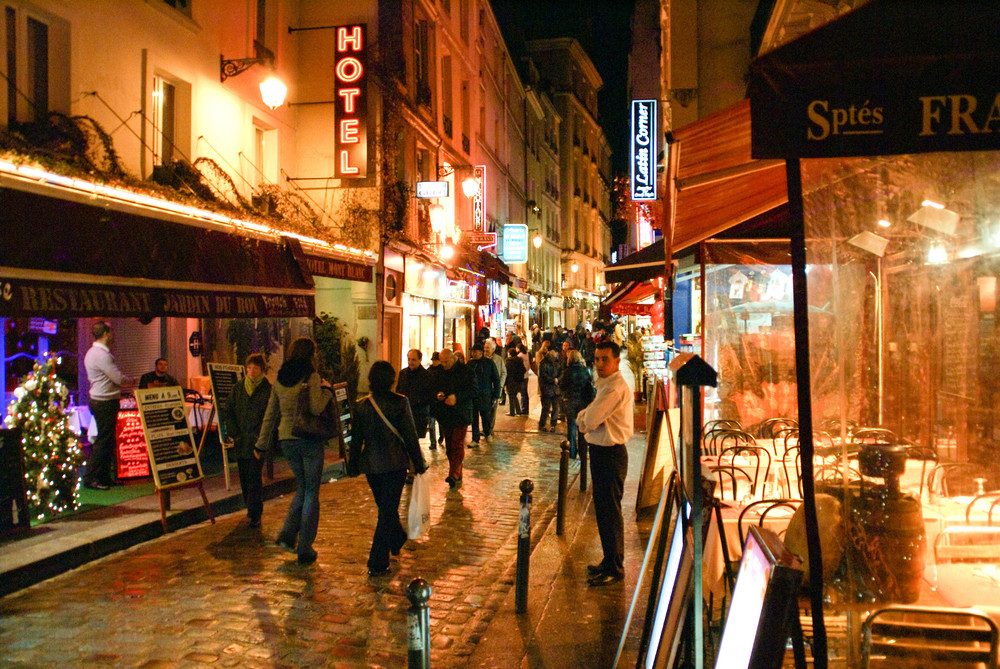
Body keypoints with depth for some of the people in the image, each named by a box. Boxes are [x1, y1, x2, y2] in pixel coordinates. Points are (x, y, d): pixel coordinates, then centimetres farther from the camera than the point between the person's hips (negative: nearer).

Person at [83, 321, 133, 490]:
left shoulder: (92, 352, 15)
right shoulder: (102, 354, -18)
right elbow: (119, 379, -18)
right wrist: (130, 381, 1)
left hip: (98, 400, 10)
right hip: (106, 403, -10)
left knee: (106, 440, 14)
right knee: (103, 441, -5)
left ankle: (104, 477, 20)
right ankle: (90, 478, 0)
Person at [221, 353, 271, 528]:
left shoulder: (268, 390, -2)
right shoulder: (237, 389, 10)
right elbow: (227, 412, 13)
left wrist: (260, 435, -10)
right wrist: (233, 432, 2)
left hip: (257, 442, -4)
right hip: (240, 441, 5)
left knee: (254, 477, -10)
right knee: (244, 477, 9)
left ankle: (255, 515, -7)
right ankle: (251, 508, 24)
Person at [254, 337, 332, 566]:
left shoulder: (280, 380, 8)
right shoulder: (311, 376, -9)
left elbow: (270, 414, 12)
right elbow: (316, 408, -20)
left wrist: (261, 444, 17)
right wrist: (326, 390, -3)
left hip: (286, 440, 6)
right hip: (309, 439, -5)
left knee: (303, 486, 21)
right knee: (311, 492, 4)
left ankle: (288, 534, 8)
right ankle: (304, 548, 5)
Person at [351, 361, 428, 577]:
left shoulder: (361, 406, -2)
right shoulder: (400, 402, -11)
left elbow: (356, 438, 4)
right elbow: (410, 435, -8)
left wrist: (353, 464, 17)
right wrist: (419, 463, 1)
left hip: (370, 464, 4)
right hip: (395, 463, -4)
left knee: (385, 507, 23)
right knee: (388, 510, 1)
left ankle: (397, 540, 47)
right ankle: (377, 563, -3)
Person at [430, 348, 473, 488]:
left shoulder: (464, 371, -7)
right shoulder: (440, 372, 10)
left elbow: (472, 390, -9)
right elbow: (435, 388, 19)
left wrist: (457, 397, -21)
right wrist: (438, 394, -4)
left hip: (461, 414, -6)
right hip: (445, 414, 6)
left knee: (457, 444, -12)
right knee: (449, 445, 8)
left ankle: (454, 474, -18)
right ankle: (457, 476, 17)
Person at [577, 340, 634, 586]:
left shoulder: (616, 388, -20)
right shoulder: (605, 384, 14)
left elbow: (590, 421, -23)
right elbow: (585, 419, 13)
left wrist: (585, 418, -2)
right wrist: (584, 417, -8)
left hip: (611, 455, -10)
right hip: (600, 452, 11)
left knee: (610, 512, -2)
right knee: (603, 509, 18)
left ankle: (615, 569, 8)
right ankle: (609, 561, 31)